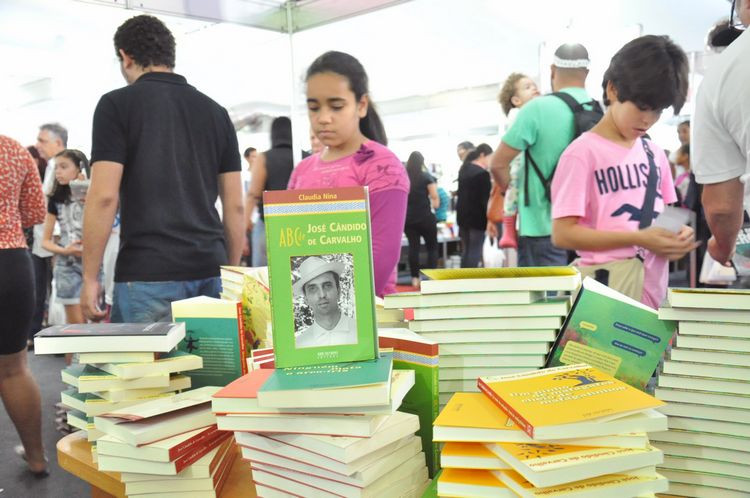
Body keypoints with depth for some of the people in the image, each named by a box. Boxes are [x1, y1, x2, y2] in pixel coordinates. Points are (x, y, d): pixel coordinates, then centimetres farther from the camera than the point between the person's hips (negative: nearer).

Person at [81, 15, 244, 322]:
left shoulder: (117, 104, -2)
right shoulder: (216, 112, 11)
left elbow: (104, 197, -10)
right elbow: (235, 205, 9)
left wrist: (90, 277, -3)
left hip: (147, 275, -4)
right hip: (211, 273, 5)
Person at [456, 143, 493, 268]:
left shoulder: (464, 170, 12)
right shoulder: (482, 173, -15)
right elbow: (485, 199, -16)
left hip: (463, 216, 8)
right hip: (477, 217, -8)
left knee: (466, 251, 13)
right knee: (475, 252, -5)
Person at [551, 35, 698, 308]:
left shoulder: (655, 154, 13)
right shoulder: (582, 153, -8)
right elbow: (562, 233, -13)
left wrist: (677, 234, -1)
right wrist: (639, 239, -18)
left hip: (655, 286, 7)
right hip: (609, 287, -7)